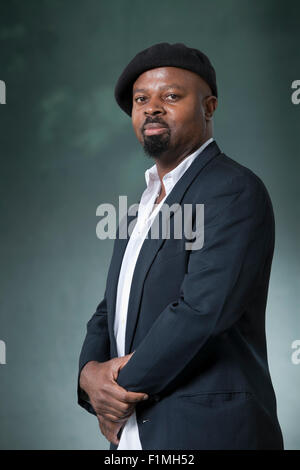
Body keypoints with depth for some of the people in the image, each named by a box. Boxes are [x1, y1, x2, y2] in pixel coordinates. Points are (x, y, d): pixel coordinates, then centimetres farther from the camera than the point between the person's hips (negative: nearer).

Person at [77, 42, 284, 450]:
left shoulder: (236, 190, -13)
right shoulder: (145, 207, 14)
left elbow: (202, 309, -23)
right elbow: (111, 313, 12)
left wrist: (124, 388, -12)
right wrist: (90, 372, -8)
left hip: (209, 432, -7)